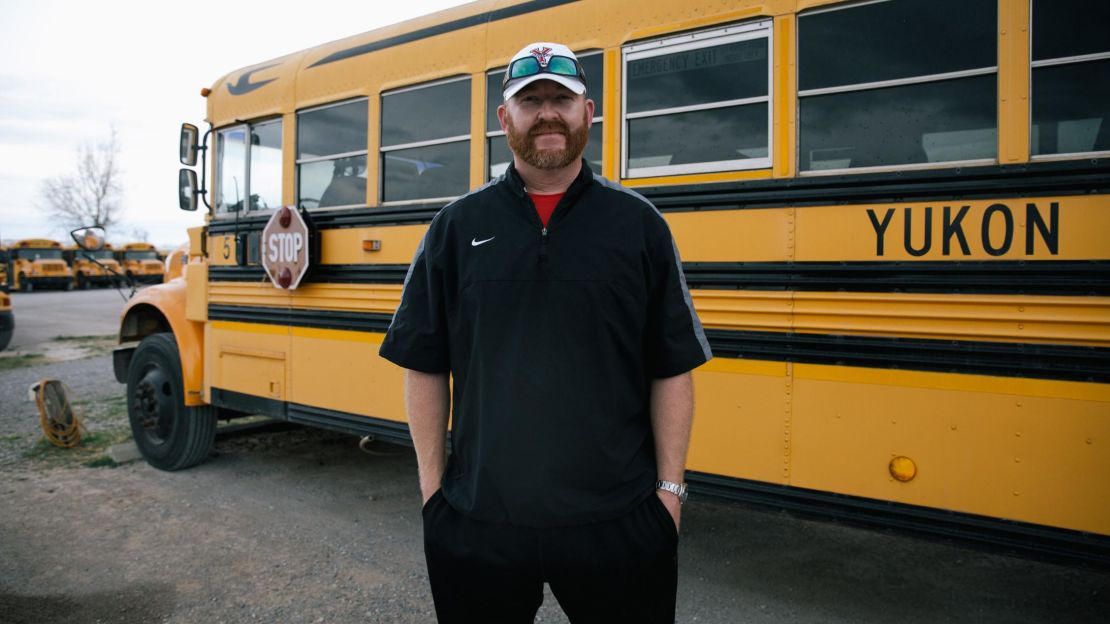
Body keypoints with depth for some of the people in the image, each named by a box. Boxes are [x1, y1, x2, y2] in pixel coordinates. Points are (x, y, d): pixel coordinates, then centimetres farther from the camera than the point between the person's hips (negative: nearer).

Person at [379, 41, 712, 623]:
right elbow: (424, 368, 5)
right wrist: (433, 485, 3)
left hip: (617, 520, 0)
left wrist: (669, 488, -1)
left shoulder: (638, 223, 2)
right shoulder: (457, 226, 4)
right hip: (477, 519, 1)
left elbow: (672, 371, 2)